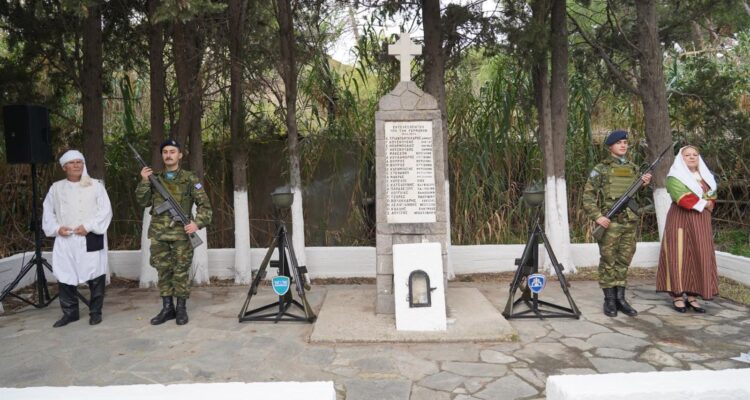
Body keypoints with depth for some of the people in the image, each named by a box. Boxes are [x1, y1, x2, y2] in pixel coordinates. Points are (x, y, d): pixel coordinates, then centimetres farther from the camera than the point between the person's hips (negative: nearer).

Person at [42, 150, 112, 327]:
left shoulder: (95, 185, 2)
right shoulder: (56, 188, 10)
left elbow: (105, 211, -4)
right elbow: (48, 211, 14)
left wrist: (89, 226, -14)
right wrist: (56, 228, -3)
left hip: (90, 238, -3)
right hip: (65, 240, 3)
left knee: (95, 276, 0)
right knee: (65, 276, 5)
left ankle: (95, 311, 14)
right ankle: (70, 312, 20)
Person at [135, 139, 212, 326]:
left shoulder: (190, 179, 0)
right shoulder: (155, 179, 12)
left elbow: (204, 204, -3)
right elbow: (143, 201, 7)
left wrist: (198, 223, -17)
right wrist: (144, 182, -6)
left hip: (181, 233, -4)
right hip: (158, 234, 4)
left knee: (181, 271, 1)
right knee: (163, 271, 8)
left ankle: (181, 308, 11)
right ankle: (167, 308, 17)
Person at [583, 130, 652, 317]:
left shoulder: (633, 168, 13)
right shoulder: (601, 169, -2)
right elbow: (588, 195, -6)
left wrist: (645, 184, -1)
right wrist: (597, 216, -16)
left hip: (630, 221, 5)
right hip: (609, 222, -5)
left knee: (624, 260, 9)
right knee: (608, 261, 0)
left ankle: (620, 298, 18)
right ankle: (609, 300, 7)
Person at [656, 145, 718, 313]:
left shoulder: (705, 176, 17)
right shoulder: (675, 177, -6)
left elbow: (712, 197, 15)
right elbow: (683, 198, -18)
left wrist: (708, 206, -5)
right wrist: (703, 203, -9)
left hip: (701, 222, 6)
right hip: (681, 220, -6)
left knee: (699, 257, 3)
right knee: (679, 256, -7)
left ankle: (692, 296, 8)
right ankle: (677, 296, -4)